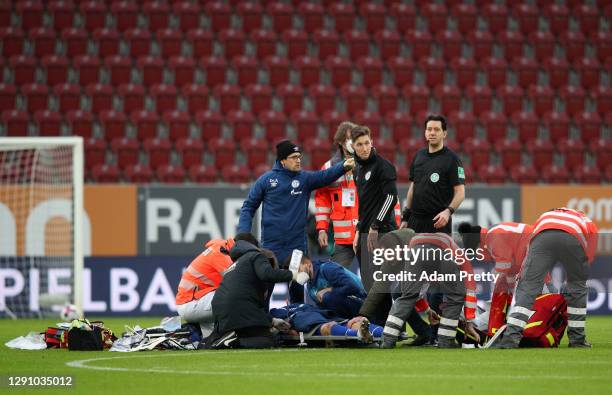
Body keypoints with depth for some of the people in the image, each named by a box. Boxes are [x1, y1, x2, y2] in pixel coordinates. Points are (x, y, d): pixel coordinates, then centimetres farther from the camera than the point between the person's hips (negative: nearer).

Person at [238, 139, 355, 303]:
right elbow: (249, 207, 5)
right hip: (271, 245, -2)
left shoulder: (305, 178, 5)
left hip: (297, 245, 2)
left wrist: (343, 166, -31)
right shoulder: (267, 180, 0)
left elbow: (325, 176, -12)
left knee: (297, 289, 8)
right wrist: (243, 232, -7)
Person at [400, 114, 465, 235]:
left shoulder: (451, 159, -6)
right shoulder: (419, 156, 12)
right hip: (415, 220, 6)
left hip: (438, 221, -6)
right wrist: (405, 217, 16)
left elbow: (460, 192, -10)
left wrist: (448, 211, -26)